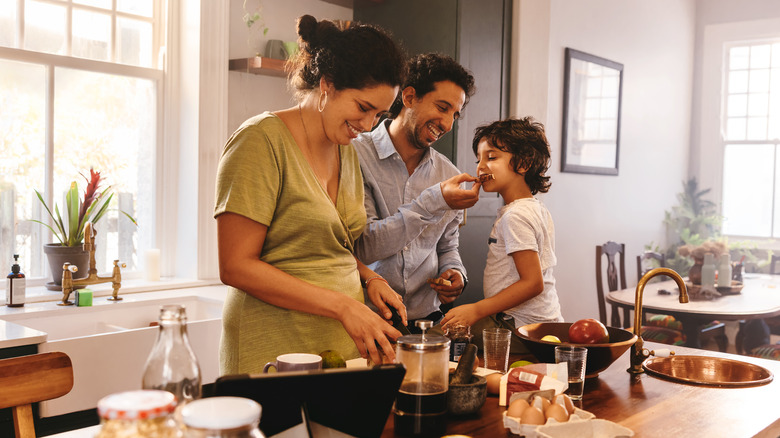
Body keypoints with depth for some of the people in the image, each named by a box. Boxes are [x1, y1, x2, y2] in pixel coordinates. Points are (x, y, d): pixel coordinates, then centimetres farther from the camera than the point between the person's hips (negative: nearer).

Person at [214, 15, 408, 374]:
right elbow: (235, 266, -17)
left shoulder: (346, 152, 12)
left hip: (344, 348, 7)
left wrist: (369, 278, 2)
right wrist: (342, 304, -20)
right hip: (275, 354, -6)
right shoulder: (262, 141, -12)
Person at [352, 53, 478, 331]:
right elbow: (363, 247, -16)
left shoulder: (449, 176, 9)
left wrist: (454, 272, -1)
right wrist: (434, 202, -20)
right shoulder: (356, 155, -8)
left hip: (425, 319, 3)